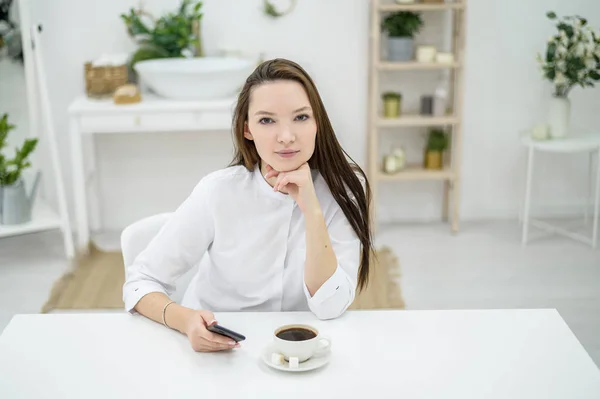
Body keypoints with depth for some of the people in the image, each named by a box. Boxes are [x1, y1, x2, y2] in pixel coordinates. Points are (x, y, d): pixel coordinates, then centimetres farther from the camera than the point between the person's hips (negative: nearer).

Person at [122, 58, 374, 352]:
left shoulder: (345, 189, -12)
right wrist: (185, 320, -27)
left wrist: (312, 210, -27)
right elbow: (140, 281, -8)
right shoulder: (219, 192, -14)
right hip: (217, 353, 0)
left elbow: (330, 307, -17)